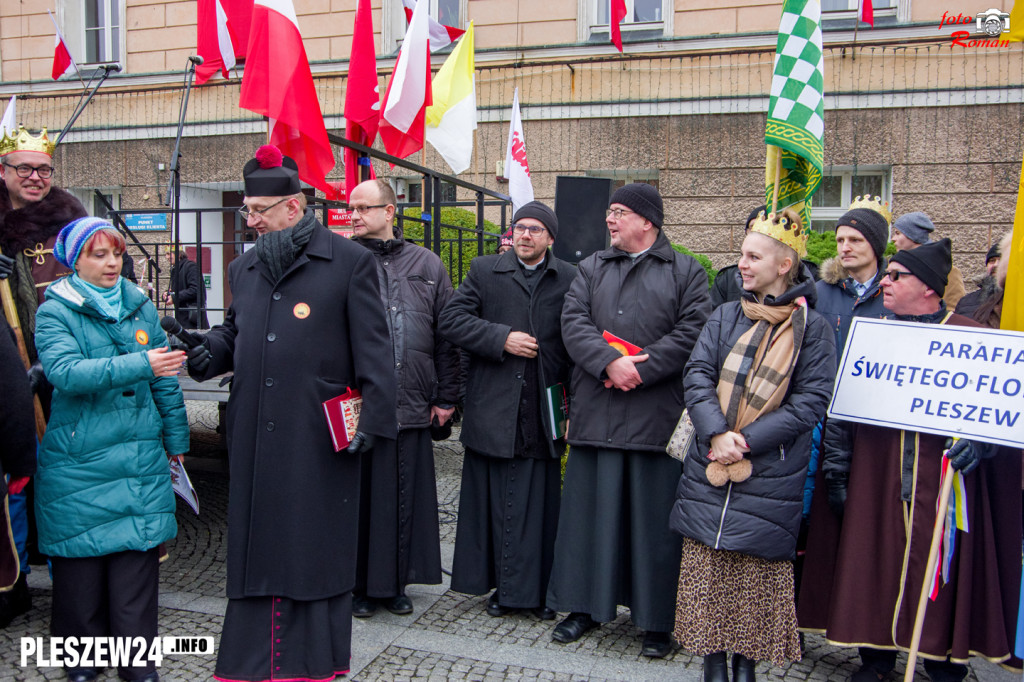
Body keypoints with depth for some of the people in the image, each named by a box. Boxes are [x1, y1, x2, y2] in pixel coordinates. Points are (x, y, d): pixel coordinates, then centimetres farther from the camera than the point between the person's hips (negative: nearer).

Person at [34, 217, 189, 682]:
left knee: (138, 551, 2)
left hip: (140, 456, 3)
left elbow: (164, 380, 14)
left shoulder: (140, 306, 10)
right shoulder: (54, 312, -2)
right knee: (81, 555, 7)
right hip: (78, 460, -2)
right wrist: (138, 364, -27)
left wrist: (176, 441, 15)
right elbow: (66, 372, -20)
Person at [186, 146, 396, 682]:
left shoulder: (349, 261, -3)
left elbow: (372, 348, -5)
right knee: (257, 539, 11)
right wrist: (209, 352, 3)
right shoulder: (244, 267, 15)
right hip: (254, 433, 5)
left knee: (317, 543, 5)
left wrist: (373, 417, -11)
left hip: (320, 435, -5)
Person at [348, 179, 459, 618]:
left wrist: (445, 397, 6)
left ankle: (396, 583, 25)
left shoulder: (426, 265, 9)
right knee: (360, 495, 7)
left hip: (411, 404, 2)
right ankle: (359, 584, 23)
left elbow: (446, 334, 9)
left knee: (406, 496, 9)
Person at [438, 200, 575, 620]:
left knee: (541, 503, 5)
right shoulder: (484, 271, 8)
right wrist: (502, 338, -11)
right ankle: (503, 587, 18)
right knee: (495, 501, 6)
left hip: (544, 413, 0)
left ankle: (537, 589, 18)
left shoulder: (569, 279, 8)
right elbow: (451, 320, 0)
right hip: (493, 411, 0)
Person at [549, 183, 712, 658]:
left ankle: (658, 619, 17)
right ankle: (585, 605, 23)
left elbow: (693, 331, -6)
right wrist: (610, 363, -15)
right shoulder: (591, 269, 15)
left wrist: (640, 368, -15)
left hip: (657, 417, -3)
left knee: (654, 516, 4)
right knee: (590, 509, 9)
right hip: (596, 415, 3)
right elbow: (573, 322, 1)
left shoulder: (686, 272, 6)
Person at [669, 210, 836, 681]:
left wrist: (747, 439, -15)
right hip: (709, 469, 3)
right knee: (705, 570, 6)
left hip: (770, 478, -3)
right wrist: (716, 433, -17)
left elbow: (811, 401, -8)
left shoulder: (812, 328, -3)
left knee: (758, 573, 5)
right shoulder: (724, 318, 7)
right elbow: (696, 377, -1)